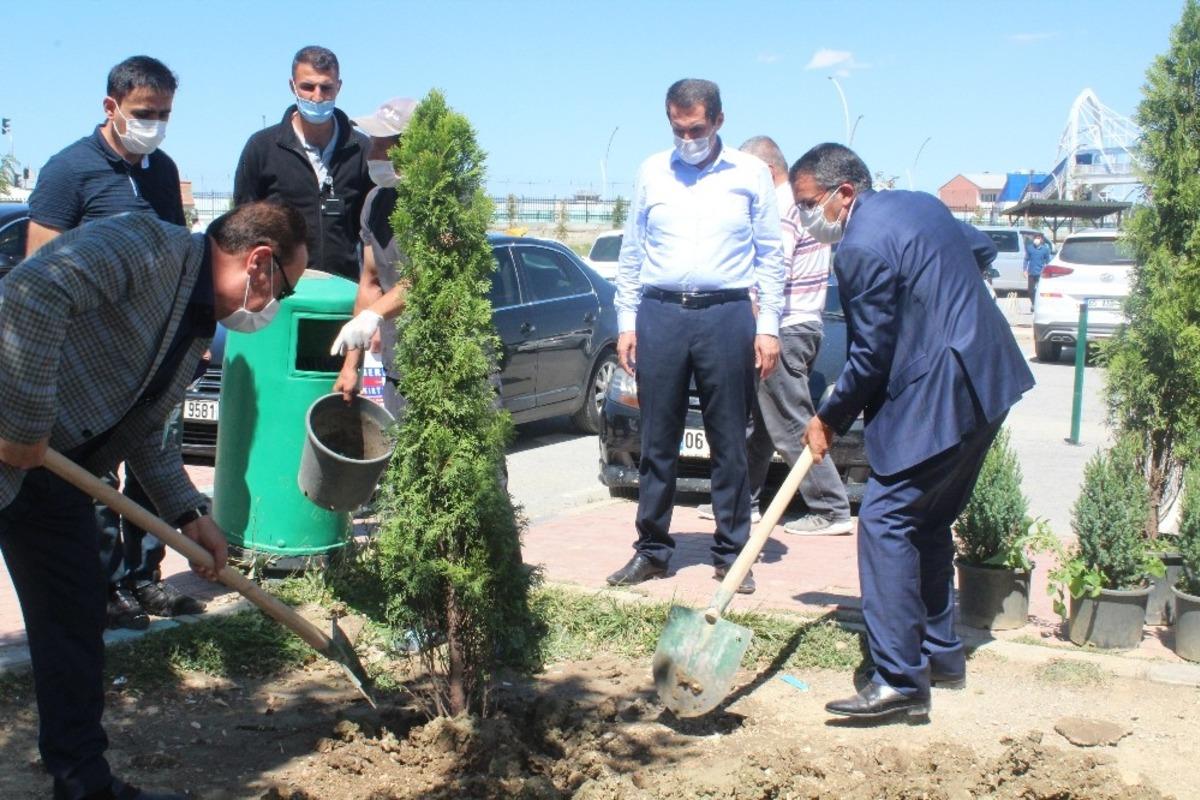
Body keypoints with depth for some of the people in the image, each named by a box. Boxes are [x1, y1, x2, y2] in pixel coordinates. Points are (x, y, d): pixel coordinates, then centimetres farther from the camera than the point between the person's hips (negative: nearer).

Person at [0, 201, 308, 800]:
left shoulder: (197, 332, 11)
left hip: (55, 470, 9)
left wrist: (187, 514, 8)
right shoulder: (151, 247, -19)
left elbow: (143, 431, 17)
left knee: (75, 623, 12)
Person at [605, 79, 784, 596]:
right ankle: (652, 550, 13)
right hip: (660, 315, 2)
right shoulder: (652, 173, 10)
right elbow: (631, 255, 13)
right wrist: (626, 323, 7)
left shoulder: (750, 175, 6)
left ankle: (731, 553, 11)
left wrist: (768, 326, 0)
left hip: (726, 316, -1)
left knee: (730, 444, 3)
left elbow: (769, 257, 7)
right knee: (657, 443, 5)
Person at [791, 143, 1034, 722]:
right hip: (989, 382, 10)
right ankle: (940, 653, 27)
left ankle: (899, 680, -9)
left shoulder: (860, 247, -17)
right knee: (930, 521, 18)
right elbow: (982, 249, 27)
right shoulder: (919, 203, 12)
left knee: (885, 523, -8)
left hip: (936, 401, -10)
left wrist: (829, 421, -2)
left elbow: (871, 356, -15)